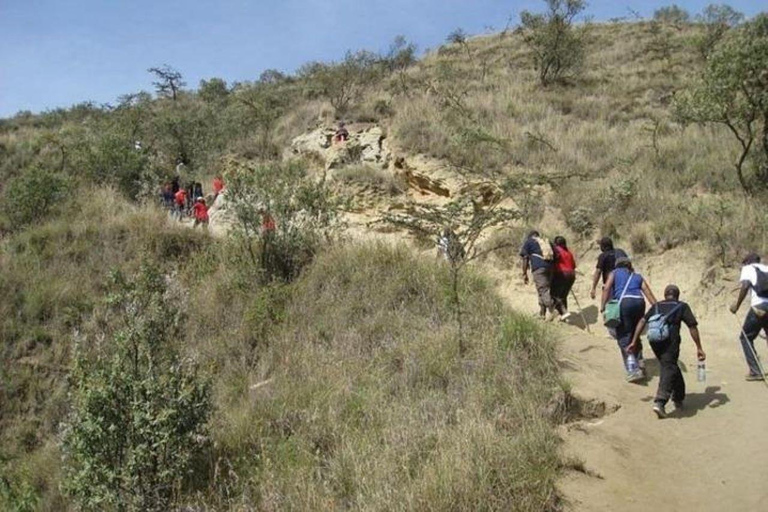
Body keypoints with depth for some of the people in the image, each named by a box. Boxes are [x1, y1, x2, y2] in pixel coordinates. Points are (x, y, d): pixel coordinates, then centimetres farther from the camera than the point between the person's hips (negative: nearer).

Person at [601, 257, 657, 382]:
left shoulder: (615, 273, 21)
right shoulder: (637, 277, 29)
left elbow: (607, 288, 3)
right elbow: (649, 294, 17)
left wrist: (603, 306, -3)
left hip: (624, 302, -4)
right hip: (639, 302, 4)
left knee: (623, 337, -3)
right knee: (634, 334, 23)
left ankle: (633, 370, -13)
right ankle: (640, 363, 18)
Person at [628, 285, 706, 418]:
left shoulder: (656, 306, 26)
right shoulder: (682, 306, 19)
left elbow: (642, 321, 14)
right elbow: (692, 327, 8)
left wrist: (634, 342, 13)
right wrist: (699, 348, 9)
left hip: (654, 340, 4)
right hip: (670, 340, -4)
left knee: (670, 366, 22)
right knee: (669, 368, -6)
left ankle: (678, 399, 34)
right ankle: (660, 402, -23)